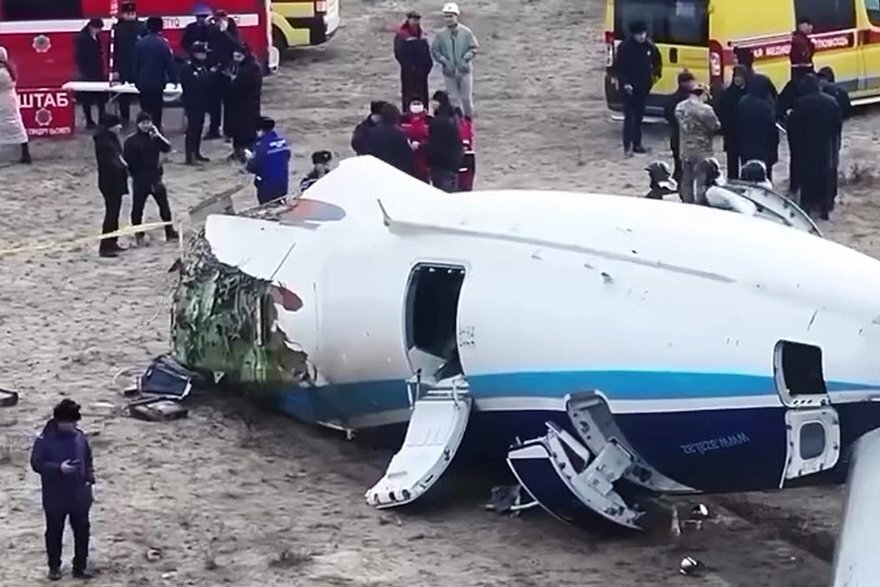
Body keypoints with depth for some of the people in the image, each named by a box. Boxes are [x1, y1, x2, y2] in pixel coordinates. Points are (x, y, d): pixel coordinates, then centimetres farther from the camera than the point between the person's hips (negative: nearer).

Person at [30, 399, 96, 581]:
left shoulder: (80, 436, 0)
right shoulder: (45, 440, -15)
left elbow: (88, 459, 12)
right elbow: (36, 464, -15)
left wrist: (89, 478, -2)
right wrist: (59, 468, -26)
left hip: (79, 495, 4)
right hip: (55, 498, -4)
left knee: (82, 531, 10)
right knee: (54, 532, 10)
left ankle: (80, 566, 22)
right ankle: (54, 567, 25)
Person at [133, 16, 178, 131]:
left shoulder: (139, 43, 0)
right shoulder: (163, 43, -12)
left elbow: (135, 64, 6)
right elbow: (170, 63, -10)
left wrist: (136, 80, 15)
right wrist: (173, 79, 0)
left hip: (143, 82, 3)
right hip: (158, 82, -3)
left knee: (145, 109, 11)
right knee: (157, 109, 3)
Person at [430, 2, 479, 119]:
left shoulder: (466, 32, -7)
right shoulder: (441, 34, -5)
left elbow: (474, 48, -2)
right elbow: (434, 50, -1)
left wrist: (466, 58, -17)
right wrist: (444, 61, -14)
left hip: (464, 69, -1)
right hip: (449, 70, 1)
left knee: (466, 97, 7)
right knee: (453, 98, 8)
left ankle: (469, 119, 25)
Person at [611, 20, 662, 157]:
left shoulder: (649, 46, 0)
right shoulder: (625, 47, -15)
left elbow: (657, 60, 19)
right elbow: (617, 68, -11)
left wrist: (656, 73, 8)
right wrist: (624, 83, -18)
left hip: (643, 86, 5)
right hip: (628, 87, -5)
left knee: (639, 115, 12)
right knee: (629, 115, -9)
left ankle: (636, 143, 21)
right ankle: (628, 146, -9)